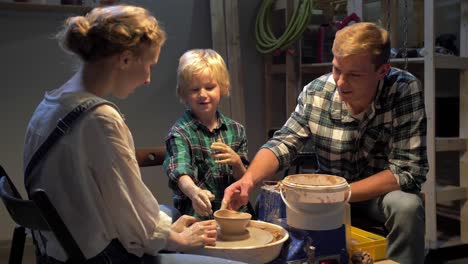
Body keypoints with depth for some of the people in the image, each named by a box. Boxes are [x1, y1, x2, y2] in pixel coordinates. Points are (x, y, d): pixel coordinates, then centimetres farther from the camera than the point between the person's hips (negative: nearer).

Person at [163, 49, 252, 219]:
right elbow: (180, 170, -22)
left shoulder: (236, 130, 11)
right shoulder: (180, 132, -3)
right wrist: (194, 192, -44)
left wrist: (236, 162, -9)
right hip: (197, 214, -4)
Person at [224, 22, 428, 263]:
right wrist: (247, 180, -27)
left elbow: (408, 171, -22)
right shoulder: (316, 92, -13)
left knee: (407, 207, -33)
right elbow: (282, 144, -7)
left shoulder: (405, 90, -21)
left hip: (382, 193, -2)